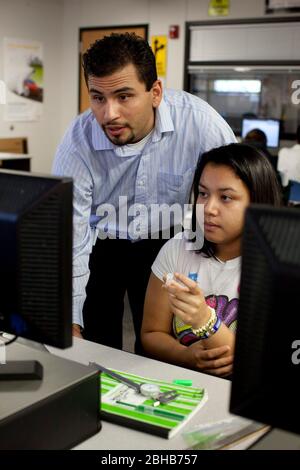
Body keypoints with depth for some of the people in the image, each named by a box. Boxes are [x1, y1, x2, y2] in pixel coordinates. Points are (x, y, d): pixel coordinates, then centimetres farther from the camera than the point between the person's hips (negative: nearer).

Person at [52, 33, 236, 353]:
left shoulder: (199, 121, -24)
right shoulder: (77, 144, -24)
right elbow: (69, 244, -20)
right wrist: (70, 326, -24)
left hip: (165, 243, 1)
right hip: (99, 244, 0)